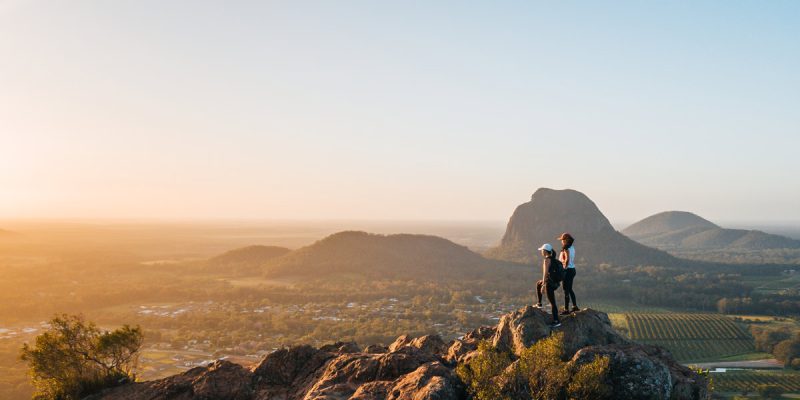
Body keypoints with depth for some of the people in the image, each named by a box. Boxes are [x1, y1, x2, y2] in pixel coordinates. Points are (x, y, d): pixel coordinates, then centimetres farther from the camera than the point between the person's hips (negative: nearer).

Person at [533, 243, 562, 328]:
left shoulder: (547, 260, -16)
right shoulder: (554, 259, 10)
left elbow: (545, 273, -20)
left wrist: (543, 285, -18)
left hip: (550, 283, -9)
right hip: (555, 282, 9)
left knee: (552, 303, -4)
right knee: (538, 284, 32)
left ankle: (556, 321, -1)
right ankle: (539, 304, 36)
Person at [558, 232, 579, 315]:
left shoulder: (566, 249, -17)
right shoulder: (572, 248, 11)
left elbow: (567, 260, -27)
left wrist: (564, 268, -19)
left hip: (568, 270, -9)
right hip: (572, 269, 9)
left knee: (566, 290, -2)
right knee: (570, 289, 20)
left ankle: (566, 309, 2)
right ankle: (575, 306, 26)